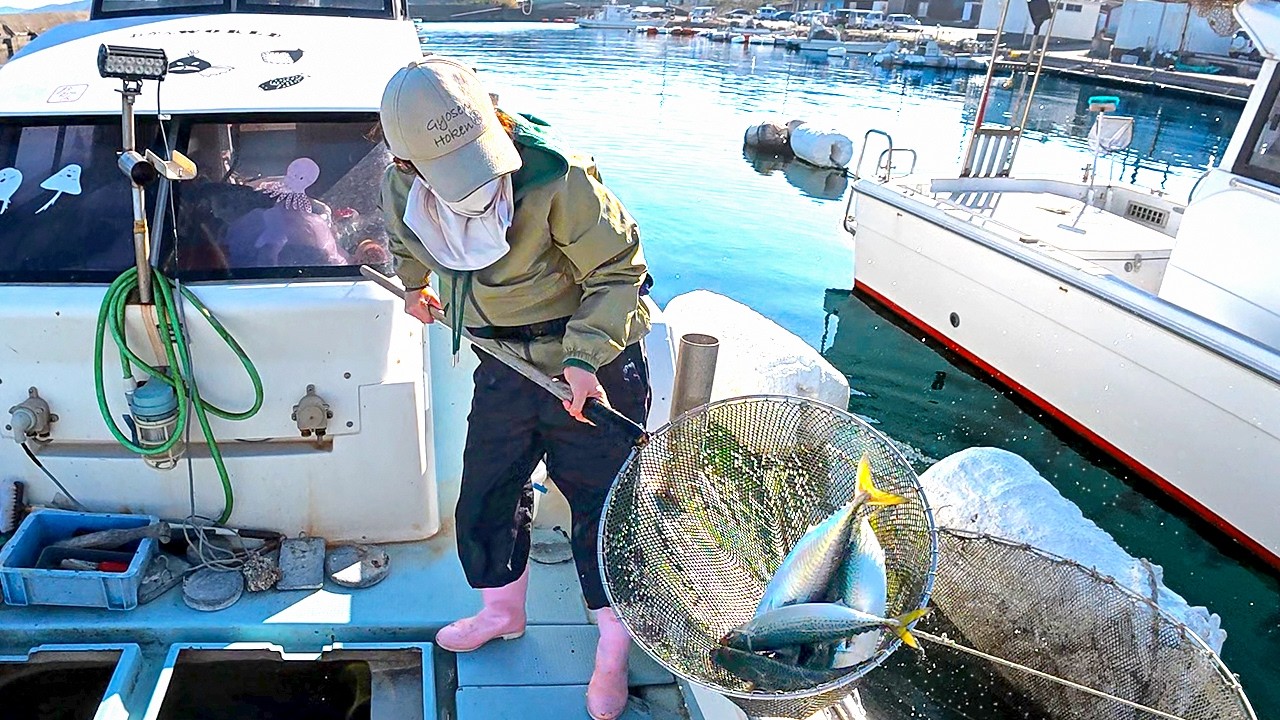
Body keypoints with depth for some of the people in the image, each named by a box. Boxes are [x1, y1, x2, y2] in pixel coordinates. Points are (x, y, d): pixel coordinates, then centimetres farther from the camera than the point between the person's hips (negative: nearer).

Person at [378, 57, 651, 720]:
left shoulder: (555, 177, -29)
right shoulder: (402, 188, -11)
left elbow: (617, 269, -20)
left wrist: (584, 356, -31)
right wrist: (414, 286, 33)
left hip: (595, 366, -5)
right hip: (504, 368, 5)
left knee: (602, 505, 3)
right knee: (485, 496, 15)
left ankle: (613, 651, 25)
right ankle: (502, 610, 44)